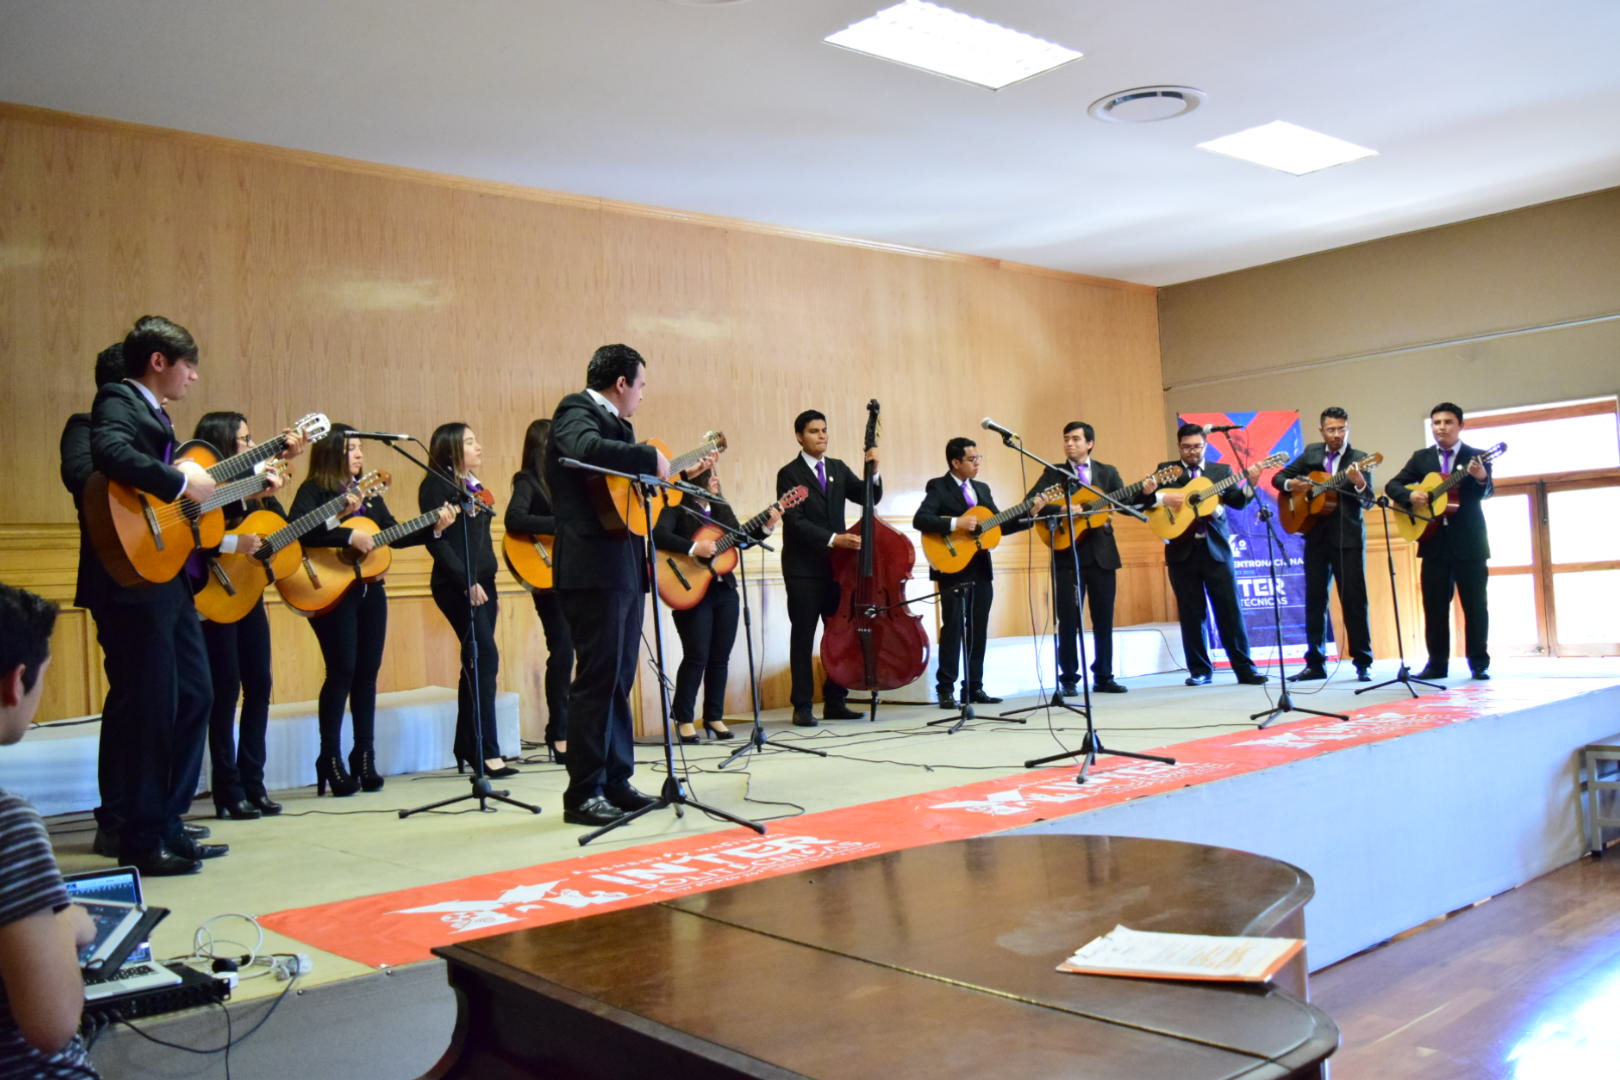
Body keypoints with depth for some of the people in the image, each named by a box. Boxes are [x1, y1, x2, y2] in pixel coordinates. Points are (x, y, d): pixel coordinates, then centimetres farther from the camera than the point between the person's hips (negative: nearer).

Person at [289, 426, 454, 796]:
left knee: (367, 672, 7)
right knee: (342, 671, -8)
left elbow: (393, 536, 15)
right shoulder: (314, 491, -6)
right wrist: (349, 537, -25)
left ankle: (364, 758, 14)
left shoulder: (368, 492, 15)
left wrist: (433, 528, 3)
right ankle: (331, 760, 3)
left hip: (370, 590, 7)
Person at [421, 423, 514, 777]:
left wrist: (489, 587, 17)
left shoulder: (474, 486, 19)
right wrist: (467, 581, -19)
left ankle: (466, 747, 16)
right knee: (486, 658, -16)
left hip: (481, 583, 8)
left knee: (476, 663, 8)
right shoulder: (436, 485, -5)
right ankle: (488, 751, -15)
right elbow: (436, 541, -14)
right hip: (456, 585, -8)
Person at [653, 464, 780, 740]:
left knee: (720, 657, 7)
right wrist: (694, 548, -27)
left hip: (725, 590, 7)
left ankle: (714, 717, 17)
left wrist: (766, 527, -1)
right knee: (696, 657, -8)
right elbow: (659, 536, -22)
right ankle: (684, 719, 4)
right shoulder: (678, 509, -7)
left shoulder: (723, 510, 15)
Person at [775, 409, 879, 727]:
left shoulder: (838, 468, 12)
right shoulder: (789, 474, -6)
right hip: (804, 568, -5)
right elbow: (795, 522, -14)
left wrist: (873, 471, -13)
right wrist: (833, 539, -24)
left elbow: (869, 498, 5)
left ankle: (835, 701, 15)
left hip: (837, 564, 5)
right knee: (803, 637, 0)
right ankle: (802, 706, 5)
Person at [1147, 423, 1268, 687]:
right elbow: (1146, 496, 0)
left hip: (1216, 548, 0)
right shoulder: (1166, 470, 8)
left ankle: (1244, 668, 5)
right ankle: (1200, 670, 13)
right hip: (1182, 551, 0)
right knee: (1191, 614, 4)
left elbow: (1238, 501, -1)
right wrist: (1161, 497, -19)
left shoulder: (1222, 470, 10)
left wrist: (1250, 484, -19)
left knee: (1230, 610, -1)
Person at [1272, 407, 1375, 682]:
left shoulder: (1359, 459, -2)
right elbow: (1278, 477, 15)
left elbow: (1367, 502, -11)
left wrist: (1360, 484, -32)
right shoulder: (1311, 453, 10)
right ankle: (1315, 663, 12)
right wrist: (1290, 484, -7)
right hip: (1316, 536, 4)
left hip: (1348, 536, -4)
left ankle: (1363, 664, 3)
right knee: (1314, 599, 6)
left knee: (1354, 598, -3)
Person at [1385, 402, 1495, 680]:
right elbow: (1392, 485, 7)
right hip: (1434, 542, 3)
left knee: (1475, 605, 1)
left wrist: (1481, 477, -36)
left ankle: (1479, 663, 8)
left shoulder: (1477, 458, 1)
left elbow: (1485, 493, -13)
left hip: (1469, 542, -3)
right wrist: (1409, 496, -14)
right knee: (1434, 605, 3)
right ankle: (1437, 663, 8)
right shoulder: (1421, 458, 11)